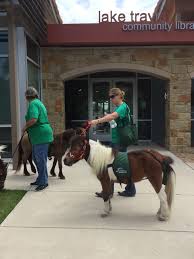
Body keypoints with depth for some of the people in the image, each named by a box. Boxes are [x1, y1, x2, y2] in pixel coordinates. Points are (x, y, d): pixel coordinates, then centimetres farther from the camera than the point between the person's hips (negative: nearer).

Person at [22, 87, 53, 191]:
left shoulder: (33, 104, -13)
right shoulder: (38, 103, 18)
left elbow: (33, 119, -28)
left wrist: (25, 127, -12)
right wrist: (28, 128, 29)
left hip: (41, 135, -10)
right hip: (38, 136, 10)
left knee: (41, 159, -2)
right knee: (36, 158, 18)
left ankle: (43, 182, 7)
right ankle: (40, 179, 29)